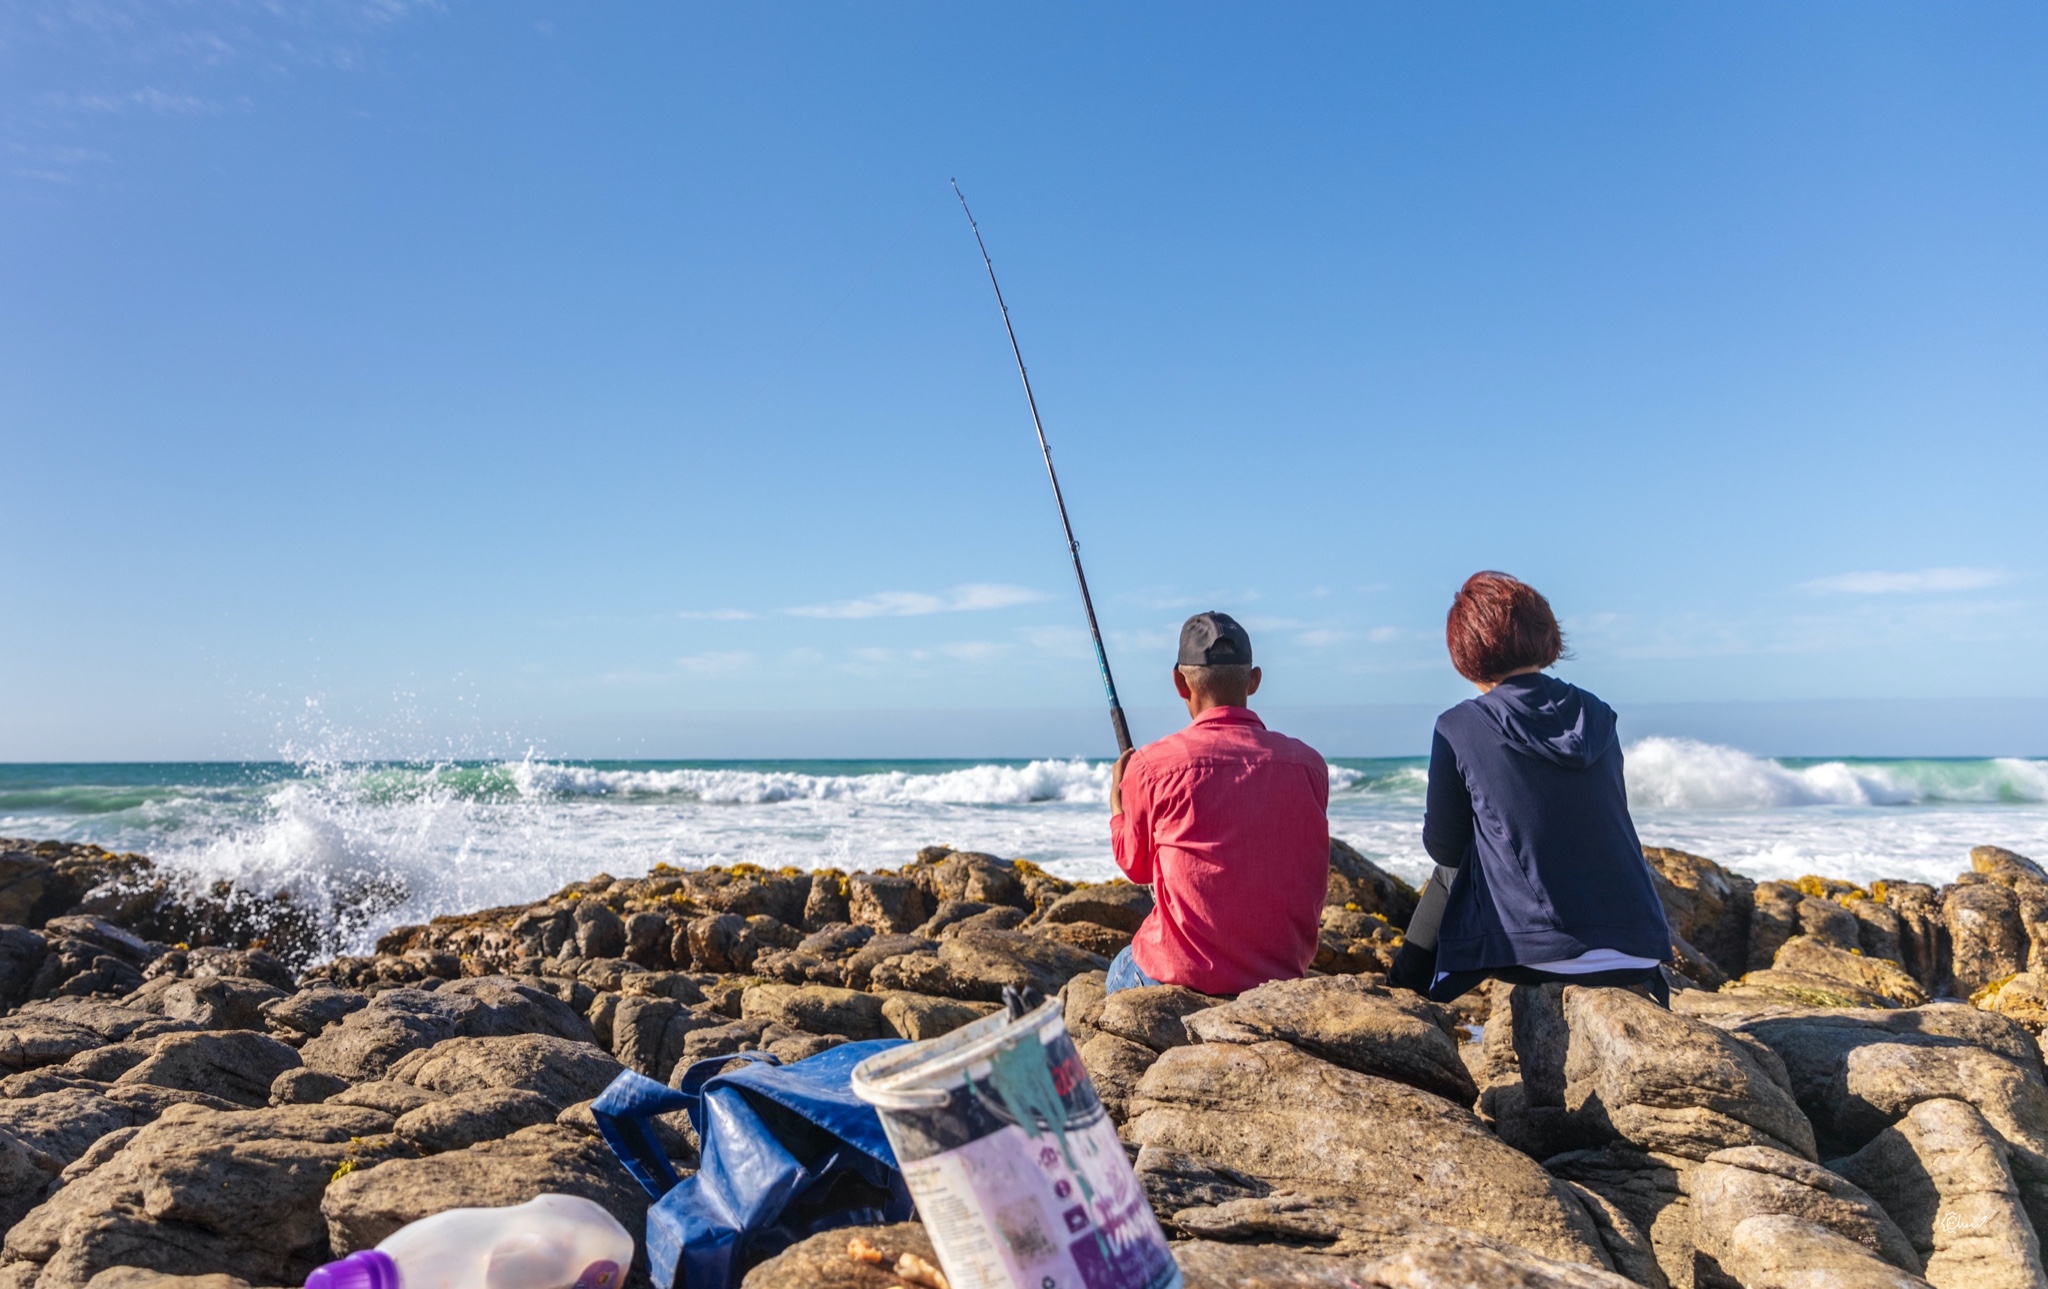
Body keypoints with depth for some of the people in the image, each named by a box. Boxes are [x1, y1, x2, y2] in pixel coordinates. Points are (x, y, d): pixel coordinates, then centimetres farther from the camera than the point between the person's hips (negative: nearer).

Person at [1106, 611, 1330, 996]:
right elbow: (1313, 882, 7)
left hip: (1182, 973, -3)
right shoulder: (1309, 763, -4)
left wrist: (1116, 797, 21)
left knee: (1119, 975, 30)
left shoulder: (1152, 765, -12)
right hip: (1283, 975, 4)